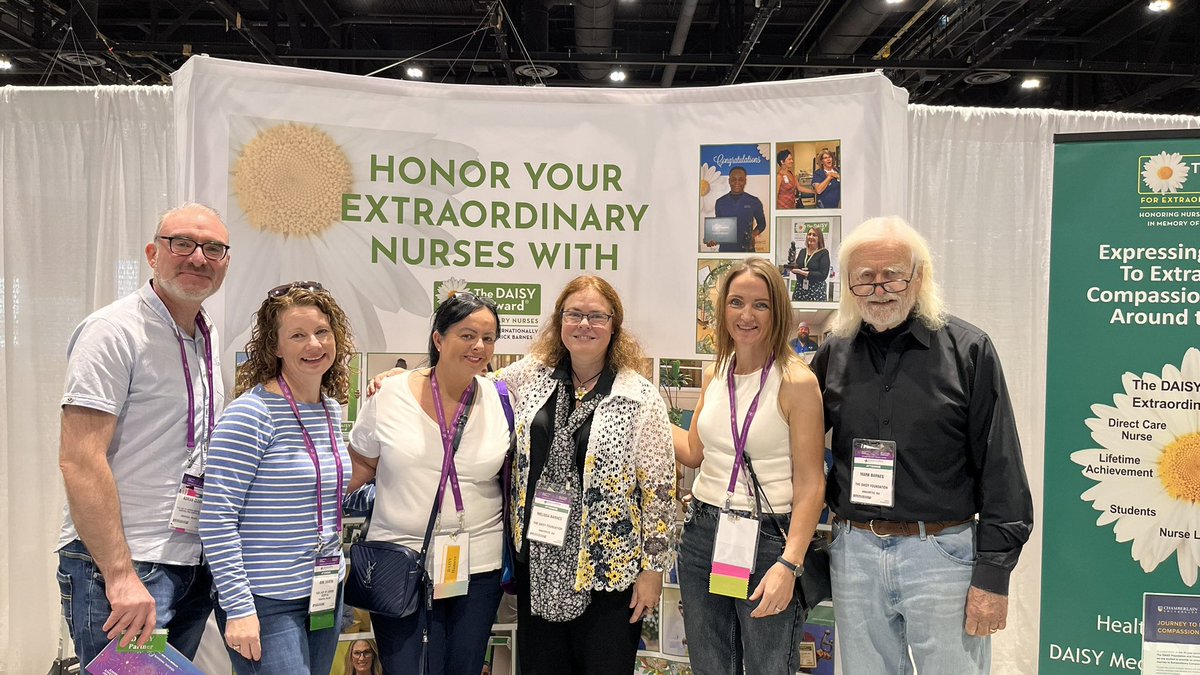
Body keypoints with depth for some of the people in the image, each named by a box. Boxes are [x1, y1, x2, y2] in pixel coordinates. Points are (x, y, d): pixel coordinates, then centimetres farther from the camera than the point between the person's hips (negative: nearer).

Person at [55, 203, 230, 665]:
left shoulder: (208, 338, 12)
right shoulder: (114, 331, -12)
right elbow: (79, 460, -19)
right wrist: (122, 576, -22)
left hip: (192, 568, 8)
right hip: (116, 564, -8)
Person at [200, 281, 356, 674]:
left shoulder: (332, 409, 7)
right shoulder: (252, 413, -15)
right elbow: (216, 519, -17)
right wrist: (238, 608, -18)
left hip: (325, 595, 8)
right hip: (267, 603, -7)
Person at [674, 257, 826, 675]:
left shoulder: (796, 382, -12)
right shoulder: (714, 375, 7)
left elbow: (810, 484, -14)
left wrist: (789, 564, -22)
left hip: (766, 541, -6)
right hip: (703, 535, 6)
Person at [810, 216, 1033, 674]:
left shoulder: (968, 350, -5)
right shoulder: (834, 354, 6)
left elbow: (1001, 469, -6)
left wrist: (993, 573, -9)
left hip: (942, 553, -3)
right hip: (855, 553, 4)